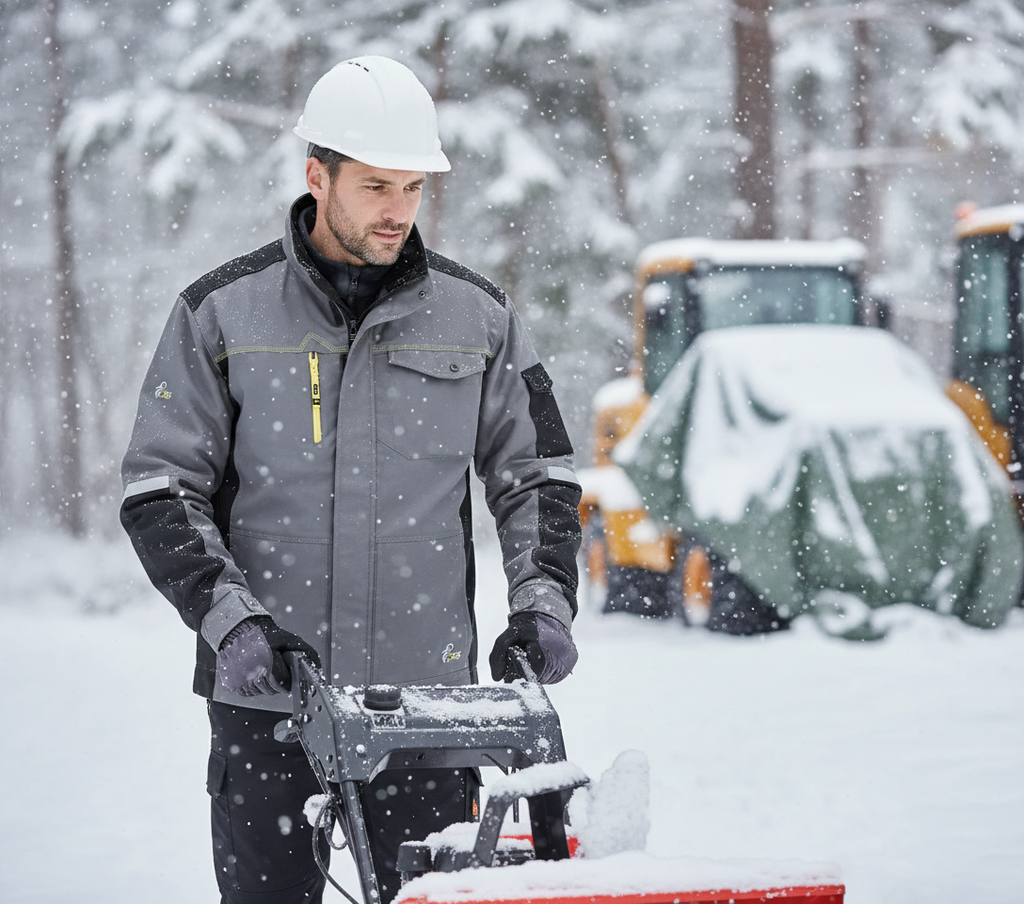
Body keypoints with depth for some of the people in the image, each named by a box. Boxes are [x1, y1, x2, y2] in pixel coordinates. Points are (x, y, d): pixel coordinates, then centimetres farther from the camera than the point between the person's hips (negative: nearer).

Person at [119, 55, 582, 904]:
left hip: (426, 691, 1)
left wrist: (542, 598, -1)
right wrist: (228, 616, -12)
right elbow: (159, 487, 2)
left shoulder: (477, 316, 7)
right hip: (267, 688, -1)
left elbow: (538, 474, 15)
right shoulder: (222, 313, 2)